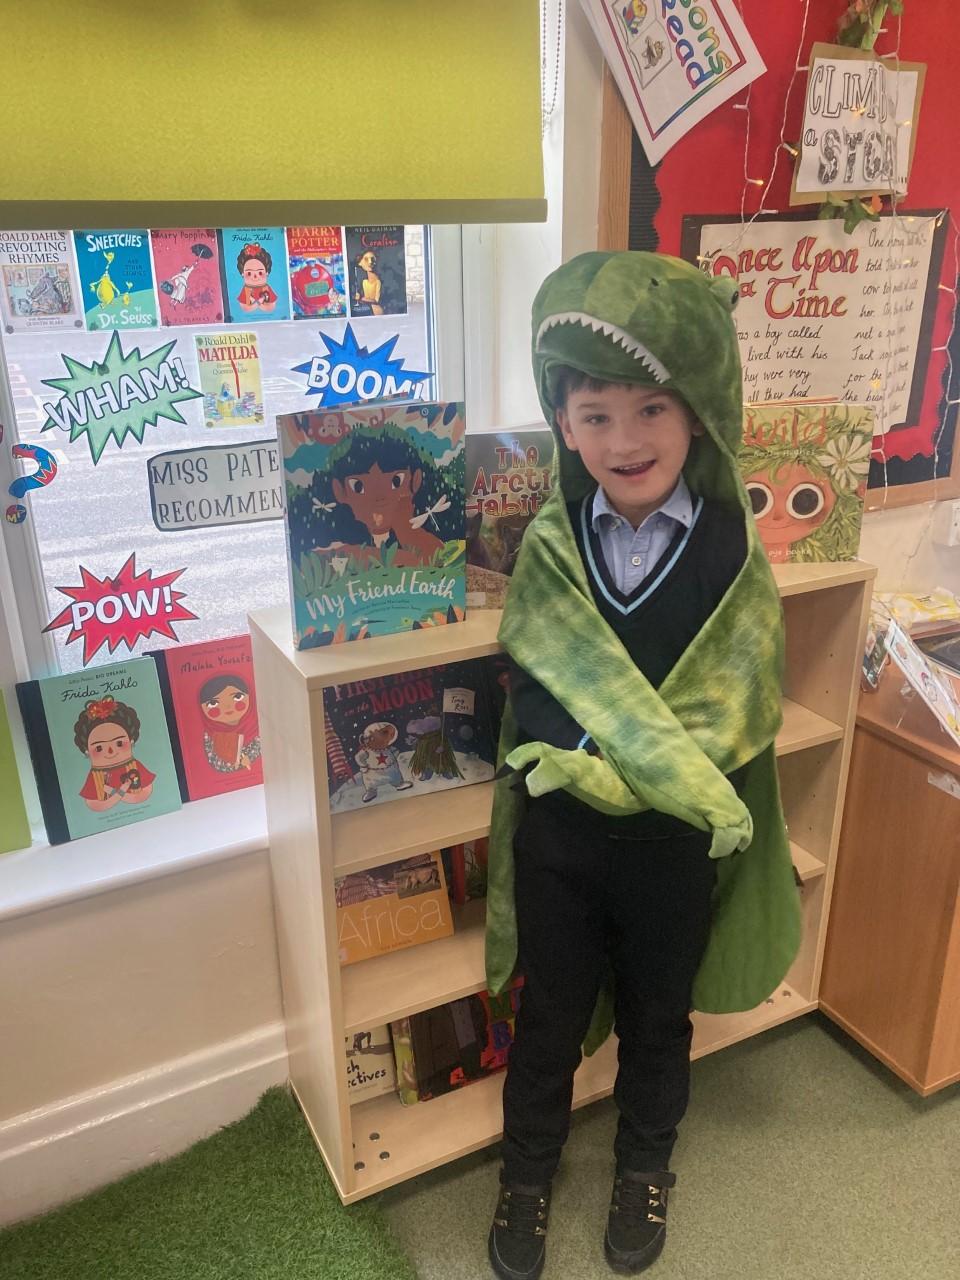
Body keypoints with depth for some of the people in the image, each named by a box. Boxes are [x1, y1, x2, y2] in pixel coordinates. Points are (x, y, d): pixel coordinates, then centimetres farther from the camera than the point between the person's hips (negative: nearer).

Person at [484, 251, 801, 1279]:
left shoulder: (732, 554, -15)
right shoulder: (549, 543, -11)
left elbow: (724, 729, -15)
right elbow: (540, 707, -11)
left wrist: (588, 768, -21)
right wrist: (672, 773, -17)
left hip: (673, 846, 0)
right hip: (558, 833, 1)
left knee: (657, 1017, 24)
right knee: (548, 1018, 21)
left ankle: (644, 1166, 52)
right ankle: (527, 1174, 47)